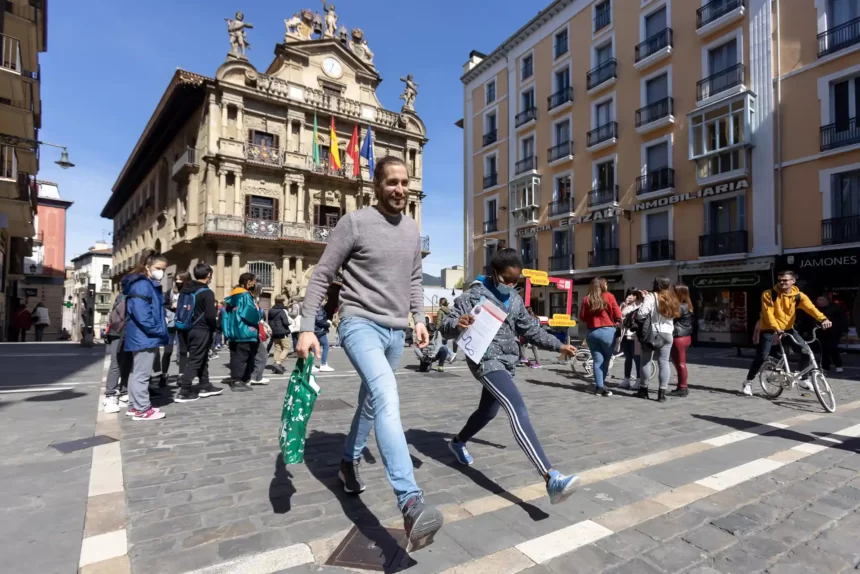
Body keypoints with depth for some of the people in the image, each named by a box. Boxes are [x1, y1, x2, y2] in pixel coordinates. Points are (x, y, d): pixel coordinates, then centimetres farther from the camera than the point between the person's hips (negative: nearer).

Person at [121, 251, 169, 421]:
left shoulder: (152, 285, 17)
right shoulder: (142, 285, -15)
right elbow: (141, 314, -25)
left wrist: (160, 330, 9)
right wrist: (159, 331, -19)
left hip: (143, 337, 11)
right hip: (145, 337, -11)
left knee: (137, 372, 16)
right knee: (142, 374, -4)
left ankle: (135, 406, 26)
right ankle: (142, 409, 3)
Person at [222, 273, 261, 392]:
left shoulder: (233, 296, 17)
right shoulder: (245, 296, -12)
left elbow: (226, 314, 17)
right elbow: (251, 315, -22)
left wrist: (228, 331, 17)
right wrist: (259, 313, -2)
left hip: (233, 333, 9)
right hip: (244, 333, -9)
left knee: (236, 357, 12)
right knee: (241, 358, -4)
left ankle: (235, 380, 17)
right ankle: (237, 382, -2)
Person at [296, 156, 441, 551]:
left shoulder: (412, 229, 11)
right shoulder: (354, 222, -8)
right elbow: (321, 276, -7)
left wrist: (419, 318, 8)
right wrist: (307, 328, -14)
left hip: (395, 330, 7)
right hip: (361, 324, -7)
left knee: (373, 399, 18)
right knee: (387, 398, -27)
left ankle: (348, 462, 42)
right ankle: (411, 503, -31)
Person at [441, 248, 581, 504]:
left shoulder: (515, 299, 12)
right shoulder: (474, 295, -9)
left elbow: (530, 329, 22)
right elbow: (446, 328, -13)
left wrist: (559, 346, 18)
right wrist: (457, 323, -37)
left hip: (506, 362, 9)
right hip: (486, 360, -8)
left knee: (488, 412, 22)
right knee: (517, 409, -25)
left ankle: (457, 442, 50)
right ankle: (551, 477, -34)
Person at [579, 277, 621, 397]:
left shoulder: (586, 299, 2)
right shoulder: (609, 296, -4)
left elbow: (582, 317, 5)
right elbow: (618, 315, -5)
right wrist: (615, 322, 15)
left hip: (592, 332, 3)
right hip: (607, 331, -2)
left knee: (597, 360, 7)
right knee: (606, 359, 12)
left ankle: (599, 386, 4)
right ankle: (601, 385, 15)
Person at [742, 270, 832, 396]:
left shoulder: (798, 296, -3)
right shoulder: (769, 294, -13)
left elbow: (811, 308, -20)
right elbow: (768, 313, -21)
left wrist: (823, 319, -39)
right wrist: (776, 328, -35)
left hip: (787, 329, 4)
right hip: (769, 330, -4)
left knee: (806, 351, -7)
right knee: (761, 357, -10)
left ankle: (803, 379, 16)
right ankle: (748, 382, 5)